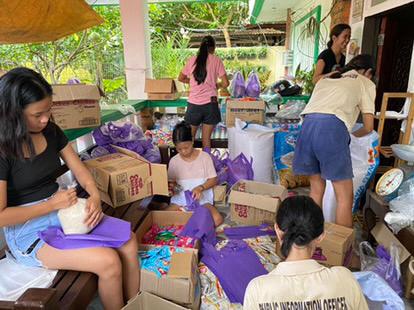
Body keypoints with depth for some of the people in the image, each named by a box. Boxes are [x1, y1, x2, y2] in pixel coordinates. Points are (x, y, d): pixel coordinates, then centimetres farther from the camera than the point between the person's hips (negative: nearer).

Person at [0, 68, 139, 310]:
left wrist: (95, 196, -13)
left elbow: (80, 170, 6)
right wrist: (52, 204, -18)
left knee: (128, 242, -13)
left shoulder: (51, 131, 1)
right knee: (109, 262, -22)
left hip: (64, 211, 6)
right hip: (27, 229, -6)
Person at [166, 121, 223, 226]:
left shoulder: (205, 157, -5)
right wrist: (171, 187, -15)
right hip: (180, 199, 1)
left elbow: (213, 180, -3)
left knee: (217, 219, -27)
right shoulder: (174, 161, 0)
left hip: (202, 198, 0)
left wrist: (200, 187, -21)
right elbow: (171, 182, 9)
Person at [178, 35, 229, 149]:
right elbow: (225, 83, -2)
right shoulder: (216, 60, 0)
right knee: (206, 138, 7)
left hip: (194, 104, 1)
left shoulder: (192, 60, 6)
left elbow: (181, 78, 17)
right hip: (210, 103, -1)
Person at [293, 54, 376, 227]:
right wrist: (355, 134, 40)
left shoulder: (325, 80, 35)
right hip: (332, 128, -5)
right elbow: (368, 127, 17)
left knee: (316, 189, 18)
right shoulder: (366, 83, 21)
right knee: (345, 196, 5)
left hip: (307, 125, 5)